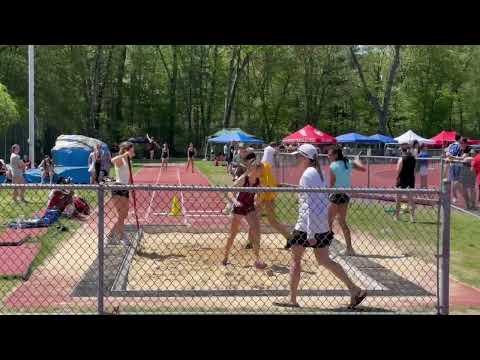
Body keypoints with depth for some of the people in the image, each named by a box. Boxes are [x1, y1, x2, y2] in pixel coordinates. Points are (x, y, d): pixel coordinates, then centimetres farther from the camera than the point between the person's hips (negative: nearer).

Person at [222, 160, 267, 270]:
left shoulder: (258, 181, -6)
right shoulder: (243, 179, -21)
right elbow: (229, 192, -23)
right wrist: (234, 201, -38)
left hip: (250, 208, 4)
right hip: (239, 207, -4)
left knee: (256, 232, -10)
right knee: (233, 233, 7)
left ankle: (257, 259, -5)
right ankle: (225, 257, 25)